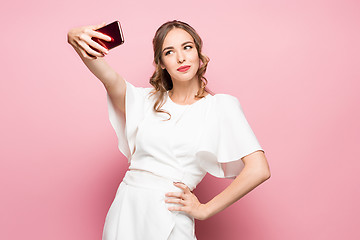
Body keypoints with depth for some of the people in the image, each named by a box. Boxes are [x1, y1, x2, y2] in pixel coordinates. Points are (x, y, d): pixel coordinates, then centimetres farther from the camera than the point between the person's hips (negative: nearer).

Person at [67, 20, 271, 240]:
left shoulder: (221, 106, 0)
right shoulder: (146, 101, 9)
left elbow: (259, 170, -9)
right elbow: (110, 79, -12)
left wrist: (205, 210, -6)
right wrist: (77, 40, -32)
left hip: (170, 218, -3)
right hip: (124, 211, 3)